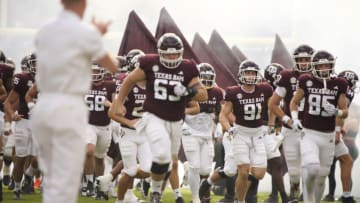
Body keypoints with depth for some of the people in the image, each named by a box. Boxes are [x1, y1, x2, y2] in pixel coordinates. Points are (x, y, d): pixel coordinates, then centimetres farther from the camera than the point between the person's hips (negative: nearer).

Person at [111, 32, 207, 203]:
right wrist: (119, 103, 9)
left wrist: (187, 92, -21)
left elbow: (203, 95, -2)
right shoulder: (150, 64, -9)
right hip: (154, 118, -4)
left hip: (175, 122, 4)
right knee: (162, 156, -22)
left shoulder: (187, 69, -4)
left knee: (169, 161, 13)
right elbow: (129, 81, 7)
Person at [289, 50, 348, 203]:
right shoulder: (307, 81, -2)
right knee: (311, 168, -25)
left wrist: (336, 111, -17)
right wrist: (294, 118, -4)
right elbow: (294, 102, 13)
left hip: (328, 136, 2)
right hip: (309, 134, -2)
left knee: (321, 176, 9)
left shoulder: (339, 84, 0)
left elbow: (345, 112, 5)